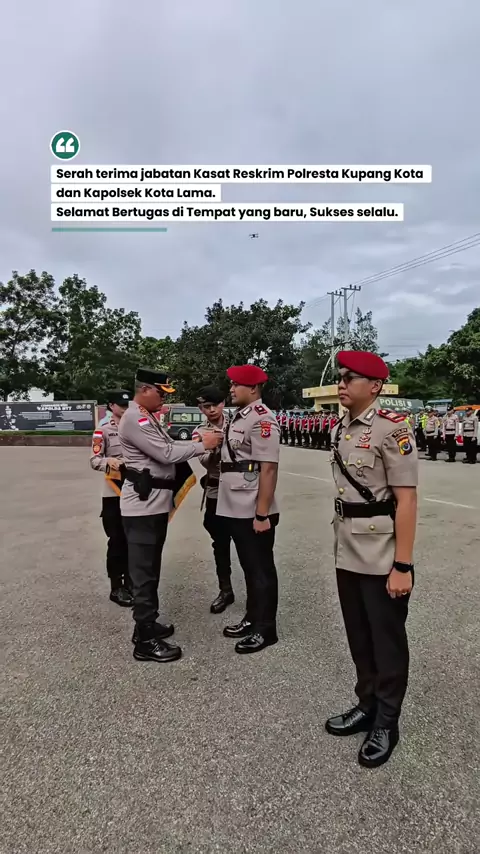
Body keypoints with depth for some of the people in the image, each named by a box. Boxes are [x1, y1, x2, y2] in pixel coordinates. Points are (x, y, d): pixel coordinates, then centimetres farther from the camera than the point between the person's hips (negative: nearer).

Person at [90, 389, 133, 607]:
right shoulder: (103, 431, -4)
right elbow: (94, 460, -10)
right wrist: (110, 461, -28)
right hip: (114, 492, -4)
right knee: (117, 539, 2)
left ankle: (129, 580, 26)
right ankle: (116, 587, 14)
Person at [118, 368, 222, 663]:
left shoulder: (149, 417, 17)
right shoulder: (135, 419, -17)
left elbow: (168, 448, 15)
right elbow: (166, 454, -21)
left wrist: (201, 443, 5)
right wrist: (202, 445, -11)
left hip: (156, 502, 10)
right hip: (143, 505, -10)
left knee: (151, 568, 19)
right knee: (144, 572, -2)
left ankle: (147, 625, 32)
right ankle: (146, 641, 8)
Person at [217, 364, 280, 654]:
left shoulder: (262, 418, -16)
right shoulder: (239, 417, 13)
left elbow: (268, 469, -21)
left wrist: (262, 514, -21)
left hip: (254, 512, -9)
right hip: (236, 509, 9)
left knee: (261, 569, 5)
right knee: (249, 567, 20)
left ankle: (265, 629, 20)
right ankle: (252, 619, 35)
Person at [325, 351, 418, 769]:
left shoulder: (393, 428, -16)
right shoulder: (341, 429, 7)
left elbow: (406, 501, -18)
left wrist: (403, 566, -18)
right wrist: (342, 545, 17)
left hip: (382, 557, -7)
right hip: (348, 553, 7)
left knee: (387, 639, 10)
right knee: (358, 635, 19)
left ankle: (387, 723, 29)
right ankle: (367, 706, 39)